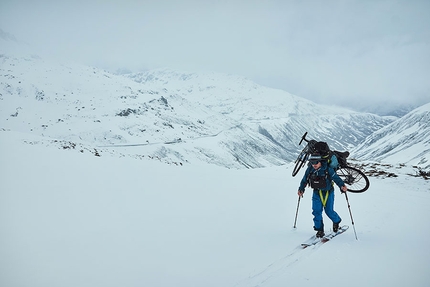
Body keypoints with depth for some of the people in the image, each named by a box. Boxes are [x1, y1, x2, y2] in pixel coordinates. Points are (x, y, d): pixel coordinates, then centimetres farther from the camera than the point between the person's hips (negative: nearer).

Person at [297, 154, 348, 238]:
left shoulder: (328, 170, -20)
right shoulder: (309, 170, -9)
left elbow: (336, 178, -17)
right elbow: (304, 180, 5)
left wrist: (342, 186, -33)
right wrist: (301, 189, -2)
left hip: (328, 192, -3)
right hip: (317, 192, 3)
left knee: (329, 211, 2)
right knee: (316, 211, -6)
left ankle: (337, 221, 35)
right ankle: (319, 229, 8)